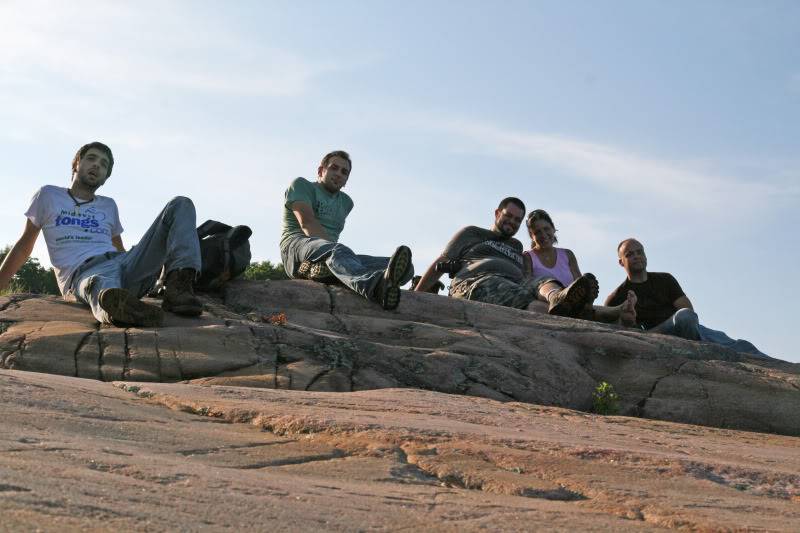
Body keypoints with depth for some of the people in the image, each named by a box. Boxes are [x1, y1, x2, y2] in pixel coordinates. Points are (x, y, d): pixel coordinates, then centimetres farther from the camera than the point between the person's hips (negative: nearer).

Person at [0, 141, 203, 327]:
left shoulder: (108, 205, 30)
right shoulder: (48, 195, 21)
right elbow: (24, 245, 21)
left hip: (121, 262, 5)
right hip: (83, 272, -5)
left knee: (181, 205, -11)